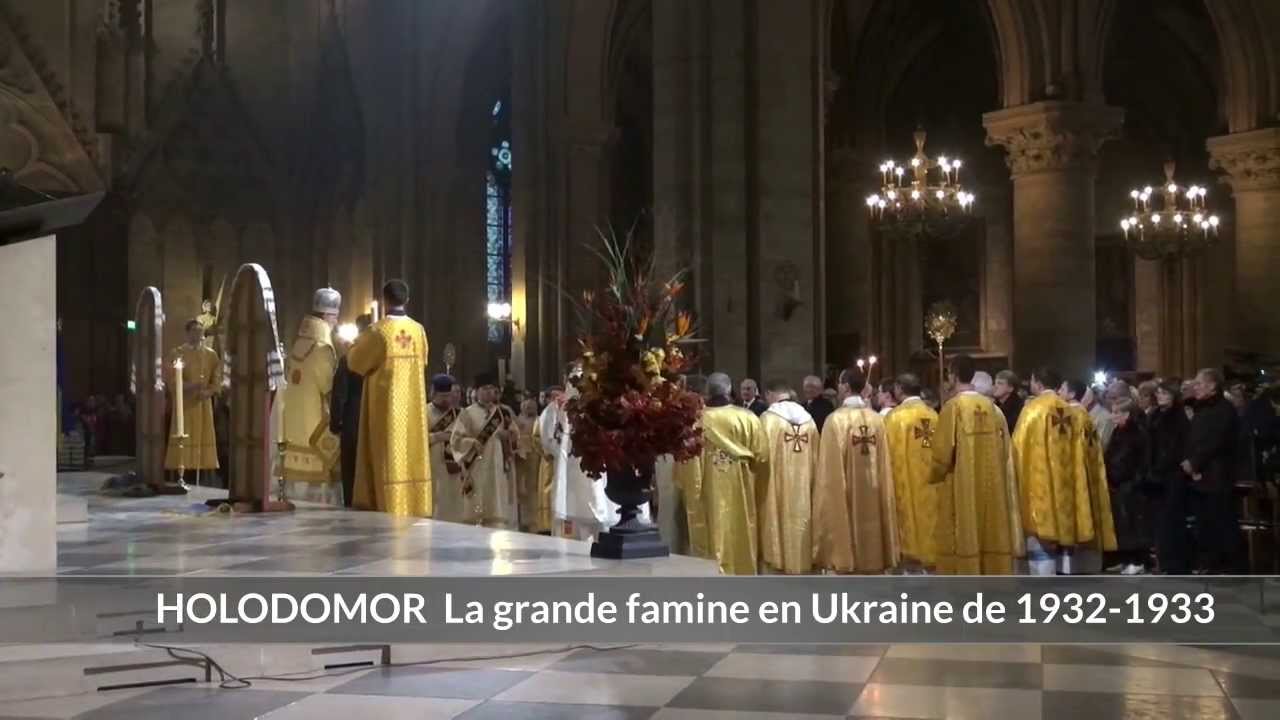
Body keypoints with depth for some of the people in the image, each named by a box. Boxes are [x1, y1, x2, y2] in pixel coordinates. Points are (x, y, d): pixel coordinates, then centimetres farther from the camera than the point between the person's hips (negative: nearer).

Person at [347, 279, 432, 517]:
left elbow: (355, 362, 0)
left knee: (389, 453, -1)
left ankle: (391, 508, -1)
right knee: (412, 452, 8)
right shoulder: (418, 330, 1)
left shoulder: (377, 330, -13)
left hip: (387, 403, -4)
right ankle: (415, 506, 9)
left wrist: (353, 347, 21)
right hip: (412, 403, 4)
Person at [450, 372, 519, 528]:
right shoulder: (468, 414, 2)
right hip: (478, 470, -3)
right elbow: (456, 439, -3)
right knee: (480, 509, -6)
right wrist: (475, 443, -17)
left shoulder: (504, 412, 12)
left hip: (500, 468, 3)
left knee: (500, 508, -2)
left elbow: (515, 435, 13)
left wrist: (507, 436, -9)